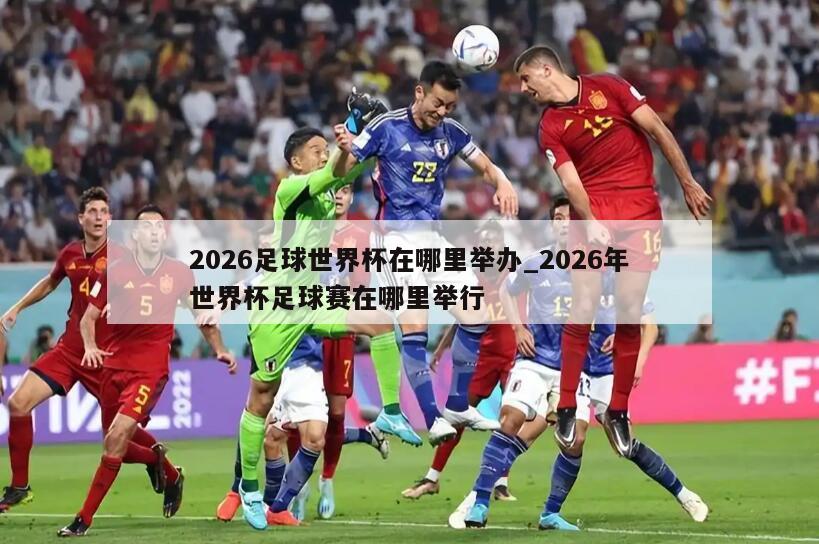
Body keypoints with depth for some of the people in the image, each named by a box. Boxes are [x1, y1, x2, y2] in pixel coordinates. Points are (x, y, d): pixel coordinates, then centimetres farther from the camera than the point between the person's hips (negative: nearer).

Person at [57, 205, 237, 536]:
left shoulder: (179, 273, 4)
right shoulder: (115, 272, 2)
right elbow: (89, 317, 7)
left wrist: (219, 350, 7)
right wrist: (90, 347, -12)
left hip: (151, 369, -3)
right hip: (113, 365, 3)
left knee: (118, 435, -18)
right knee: (117, 438, 10)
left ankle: (84, 520, -16)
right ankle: (171, 476, 40)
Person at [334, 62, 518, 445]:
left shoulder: (450, 132, 4)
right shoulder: (386, 127, -10)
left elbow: (485, 166, 15)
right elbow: (342, 171, -9)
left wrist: (503, 184, -8)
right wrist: (345, 151, -33)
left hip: (433, 238, 6)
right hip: (397, 238, -6)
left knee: (476, 316, 3)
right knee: (414, 328, -17)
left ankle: (458, 406, 17)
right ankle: (433, 420, -15)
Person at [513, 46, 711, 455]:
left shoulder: (607, 87, 4)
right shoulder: (550, 128, 5)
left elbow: (656, 128, 5)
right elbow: (570, 180, -6)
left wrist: (688, 183, 3)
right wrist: (589, 221, -23)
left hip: (641, 209, 0)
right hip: (592, 213, 0)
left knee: (630, 314, -5)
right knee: (583, 310, -12)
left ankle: (618, 412, 6)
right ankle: (567, 409, -1)